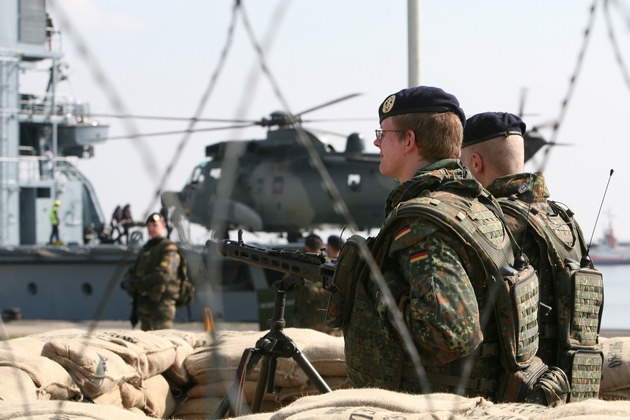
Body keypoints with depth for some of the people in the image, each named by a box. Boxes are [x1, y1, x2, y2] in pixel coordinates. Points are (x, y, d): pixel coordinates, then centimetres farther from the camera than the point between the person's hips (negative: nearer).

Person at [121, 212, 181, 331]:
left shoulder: (168, 248, -7)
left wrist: (137, 284, -16)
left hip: (160, 304, -9)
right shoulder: (146, 249, 20)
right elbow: (132, 271, 20)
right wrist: (128, 282, -4)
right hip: (144, 303, 9)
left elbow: (163, 275, -20)